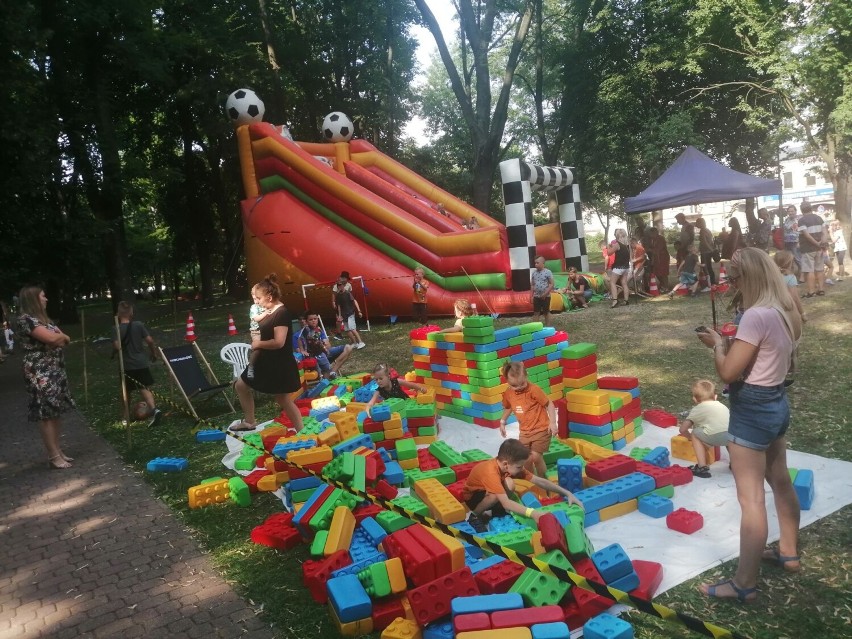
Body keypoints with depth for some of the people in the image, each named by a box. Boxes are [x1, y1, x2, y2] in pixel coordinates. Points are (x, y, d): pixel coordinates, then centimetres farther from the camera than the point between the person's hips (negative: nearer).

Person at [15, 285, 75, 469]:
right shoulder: (25, 319, -13)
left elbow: (61, 340, 14)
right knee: (46, 414, -5)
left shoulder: (42, 319, 18)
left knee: (56, 413, 11)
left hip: (55, 372, 9)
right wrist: (62, 336, -1)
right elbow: (52, 338, -22)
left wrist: (58, 337, -8)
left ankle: (57, 451, 18)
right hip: (40, 374, -9)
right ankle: (54, 457, -2)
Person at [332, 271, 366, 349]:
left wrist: (359, 311, -17)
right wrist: (340, 315, 11)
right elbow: (339, 306, 12)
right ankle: (354, 343, 11)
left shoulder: (348, 293, -10)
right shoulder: (338, 295, 4)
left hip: (350, 312, -6)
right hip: (344, 314, 6)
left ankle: (361, 342, -13)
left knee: (352, 328, -16)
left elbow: (354, 301, -11)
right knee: (348, 330, 3)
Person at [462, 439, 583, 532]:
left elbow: (540, 481, -14)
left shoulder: (512, 466, -18)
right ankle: (475, 516, -10)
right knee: (498, 493, -36)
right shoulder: (491, 472, -40)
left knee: (509, 484, -23)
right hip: (472, 496, -7)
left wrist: (567, 493, -18)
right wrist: (532, 513, -58)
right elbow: (506, 503, -49)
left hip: (488, 493, 7)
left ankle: (498, 510, 4)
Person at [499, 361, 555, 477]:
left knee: (536, 456, -12)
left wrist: (552, 422, -16)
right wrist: (502, 422, 17)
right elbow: (508, 408, 17)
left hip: (541, 429, -5)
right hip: (525, 431, 5)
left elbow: (549, 404, -12)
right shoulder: (508, 394, -5)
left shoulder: (534, 390, -20)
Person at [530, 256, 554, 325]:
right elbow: (532, 285, 9)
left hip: (546, 297, -4)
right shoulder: (534, 273, 3)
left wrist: (545, 293, -18)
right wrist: (531, 296, 5)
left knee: (546, 312, 8)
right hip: (536, 296, 4)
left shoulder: (548, 272, -11)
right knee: (535, 313, 5)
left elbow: (551, 284, -11)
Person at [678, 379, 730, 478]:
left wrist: (690, 437, 41)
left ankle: (702, 467, 15)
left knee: (695, 434, 22)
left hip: (716, 436, -5)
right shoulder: (722, 405, 35)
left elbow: (683, 430, 19)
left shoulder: (697, 409, 22)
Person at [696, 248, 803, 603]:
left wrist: (717, 344, -7)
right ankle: (789, 553, 41)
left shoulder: (756, 315, -23)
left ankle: (744, 584, 5)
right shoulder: (786, 312, 5)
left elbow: (728, 372, -23)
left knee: (750, 498, -4)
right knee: (781, 482, 24)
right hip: (777, 402, 10)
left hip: (752, 410, -10)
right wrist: (732, 344, 10)